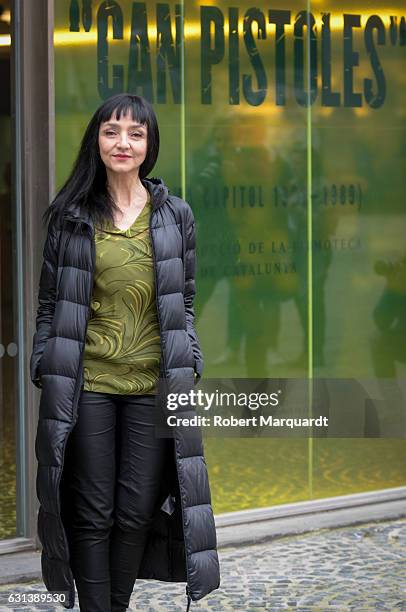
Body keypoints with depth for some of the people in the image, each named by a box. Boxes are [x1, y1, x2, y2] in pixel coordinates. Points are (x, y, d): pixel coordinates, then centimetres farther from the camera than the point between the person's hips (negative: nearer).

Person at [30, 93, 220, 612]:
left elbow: (185, 303, 11)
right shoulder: (70, 216, 3)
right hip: (86, 385, -1)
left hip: (153, 386, 1)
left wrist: (189, 370, 4)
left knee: (137, 511, 5)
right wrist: (45, 373, 0)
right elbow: (49, 303, 6)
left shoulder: (175, 215, 6)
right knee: (92, 514, 1)